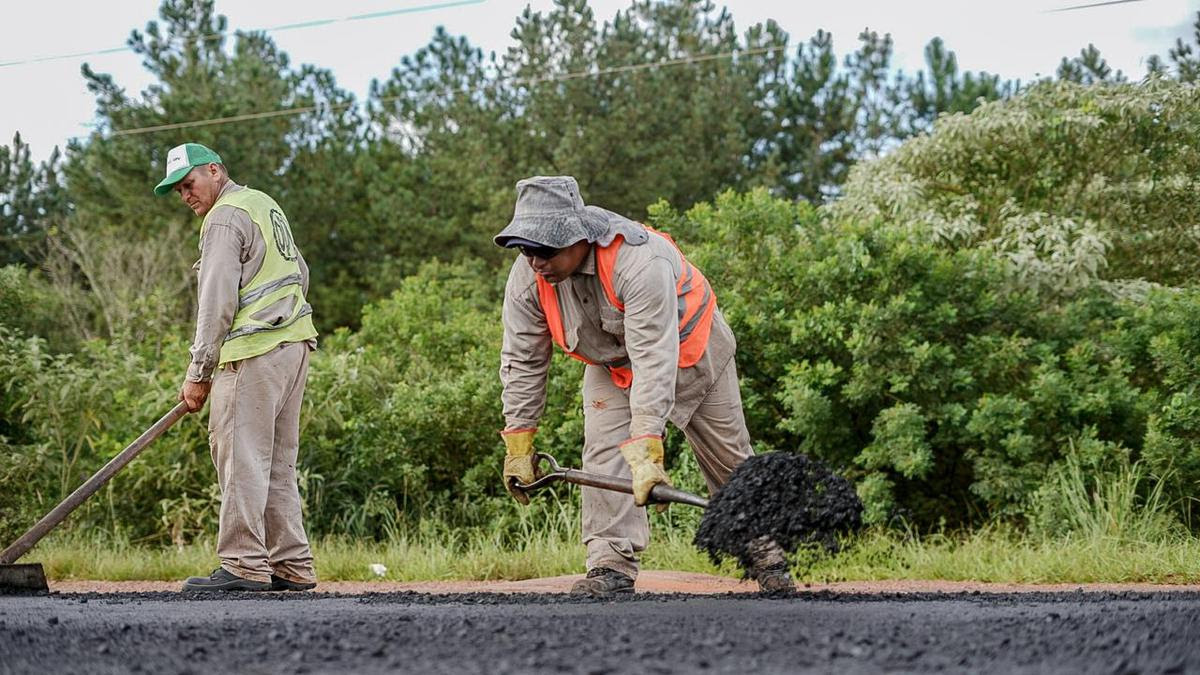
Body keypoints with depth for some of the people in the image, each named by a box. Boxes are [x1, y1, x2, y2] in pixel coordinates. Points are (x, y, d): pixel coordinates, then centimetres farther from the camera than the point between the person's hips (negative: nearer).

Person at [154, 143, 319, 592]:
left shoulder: (225, 217, -9)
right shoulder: (266, 205, 20)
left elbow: (216, 301, -14)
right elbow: (300, 273, 26)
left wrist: (199, 373, -13)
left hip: (255, 352, -10)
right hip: (296, 343, 10)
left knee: (242, 456, -9)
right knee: (278, 462, 11)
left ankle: (244, 566, -12)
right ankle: (293, 566, 11)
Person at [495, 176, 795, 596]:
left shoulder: (639, 260, -44)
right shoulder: (527, 277, -25)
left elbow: (654, 361, -46)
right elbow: (522, 361, -14)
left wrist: (647, 450, -50)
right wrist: (518, 444, -15)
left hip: (687, 351, -4)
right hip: (611, 364, 4)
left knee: (730, 460, 7)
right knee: (604, 452, -17)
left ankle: (765, 554, 24)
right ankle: (612, 567, -18)